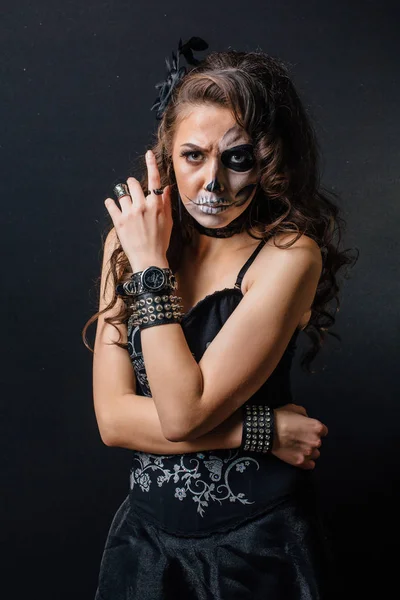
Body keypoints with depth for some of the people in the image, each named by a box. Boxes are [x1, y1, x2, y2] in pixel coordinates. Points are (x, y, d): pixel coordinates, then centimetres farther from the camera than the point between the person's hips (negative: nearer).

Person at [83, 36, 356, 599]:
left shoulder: (290, 255, -18)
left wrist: (153, 266, -20)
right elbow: (113, 418, -10)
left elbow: (184, 412, -24)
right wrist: (261, 429, -17)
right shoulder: (124, 240, -5)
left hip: (256, 549, -3)